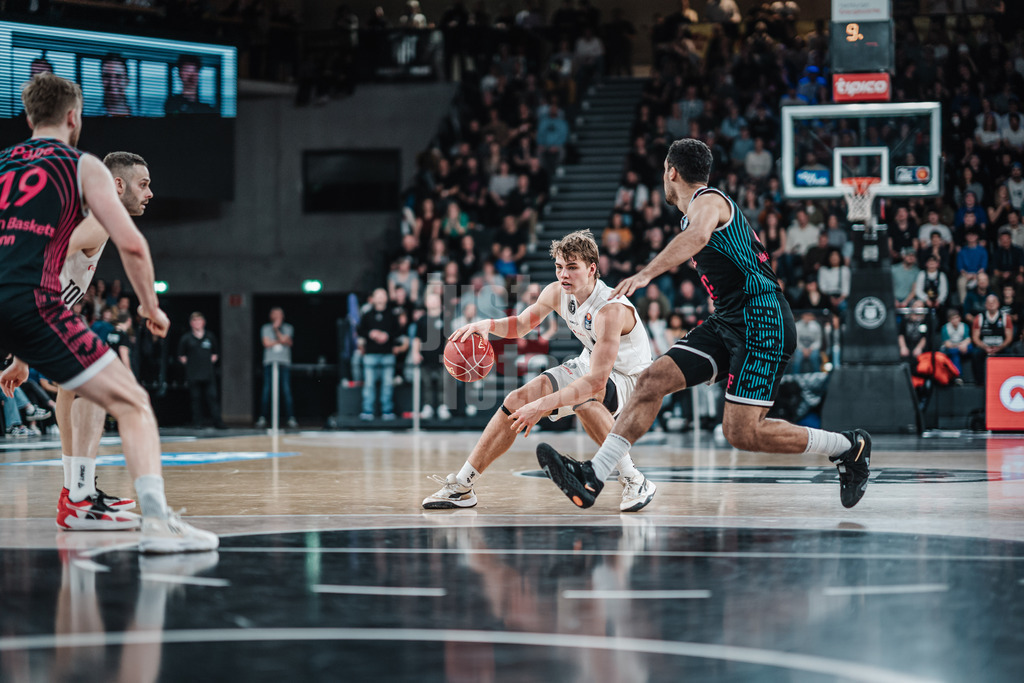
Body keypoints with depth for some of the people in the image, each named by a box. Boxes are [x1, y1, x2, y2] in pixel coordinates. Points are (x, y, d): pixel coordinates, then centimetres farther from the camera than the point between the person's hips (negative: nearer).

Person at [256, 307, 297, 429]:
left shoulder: (288, 328, 12)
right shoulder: (265, 328, 12)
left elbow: (285, 340, -5)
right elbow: (266, 343, -2)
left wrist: (276, 329, -3)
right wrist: (281, 341, 1)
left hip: (284, 364, 0)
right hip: (269, 363, 0)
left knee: (287, 391, -8)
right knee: (266, 391, -5)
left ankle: (291, 419, -8)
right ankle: (262, 418, -1)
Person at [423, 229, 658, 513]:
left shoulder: (610, 310, -34)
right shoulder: (557, 293, -11)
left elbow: (596, 382, -41)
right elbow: (521, 324, 8)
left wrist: (542, 405, -46)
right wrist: (487, 325, -15)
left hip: (628, 376, -7)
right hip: (590, 363, 7)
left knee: (581, 399, -39)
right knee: (518, 400, -7)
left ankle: (635, 481, -27)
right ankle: (461, 486, 2)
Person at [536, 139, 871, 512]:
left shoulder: (708, 200, -9)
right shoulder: (697, 211, 22)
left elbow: (698, 237, -34)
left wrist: (645, 275, -45)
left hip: (761, 320, -9)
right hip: (728, 322, 9)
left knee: (741, 432, -15)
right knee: (652, 380, -4)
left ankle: (849, 447, 4)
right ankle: (591, 479, -9)